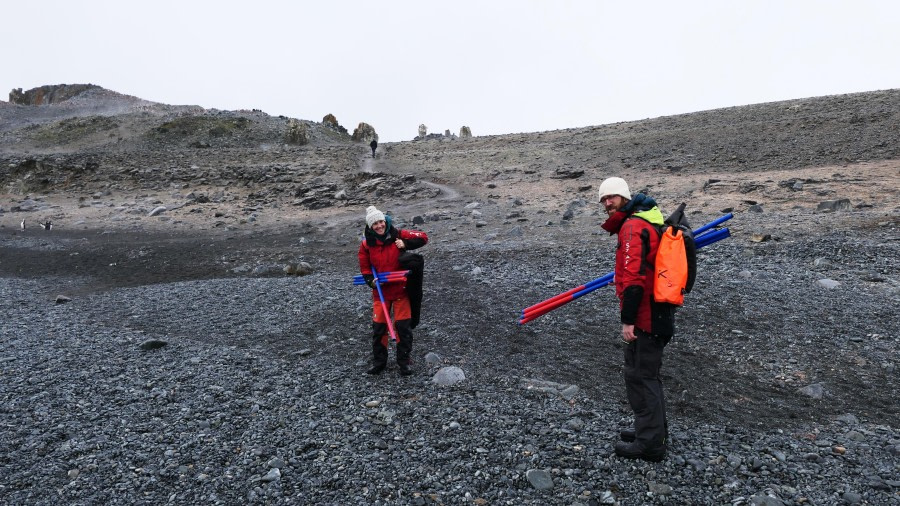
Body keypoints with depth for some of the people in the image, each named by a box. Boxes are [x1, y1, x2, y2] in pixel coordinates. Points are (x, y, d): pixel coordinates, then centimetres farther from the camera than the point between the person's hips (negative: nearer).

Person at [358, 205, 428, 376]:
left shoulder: (398, 235, -9)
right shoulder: (367, 244, -4)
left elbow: (423, 238, -6)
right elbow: (365, 266, 10)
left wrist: (405, 244, -19)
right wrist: (371, 280, -6)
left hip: (400, 289, -1)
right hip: (380, 291, 2)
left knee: (404, 326, 2)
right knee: (378, 327, 6)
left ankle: (403, 362, 17)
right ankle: (379, 362, 24)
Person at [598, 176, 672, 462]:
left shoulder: (633, 226, -18)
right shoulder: (648, 220, 15)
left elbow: (635, 277, -26)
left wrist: (628, 319, -24)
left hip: (645, 317, -11)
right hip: (658, 313, 11)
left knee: (639, 375, 0)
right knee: (646, 372, 22)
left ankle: (650, 444, 11)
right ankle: (654, 429, 37)